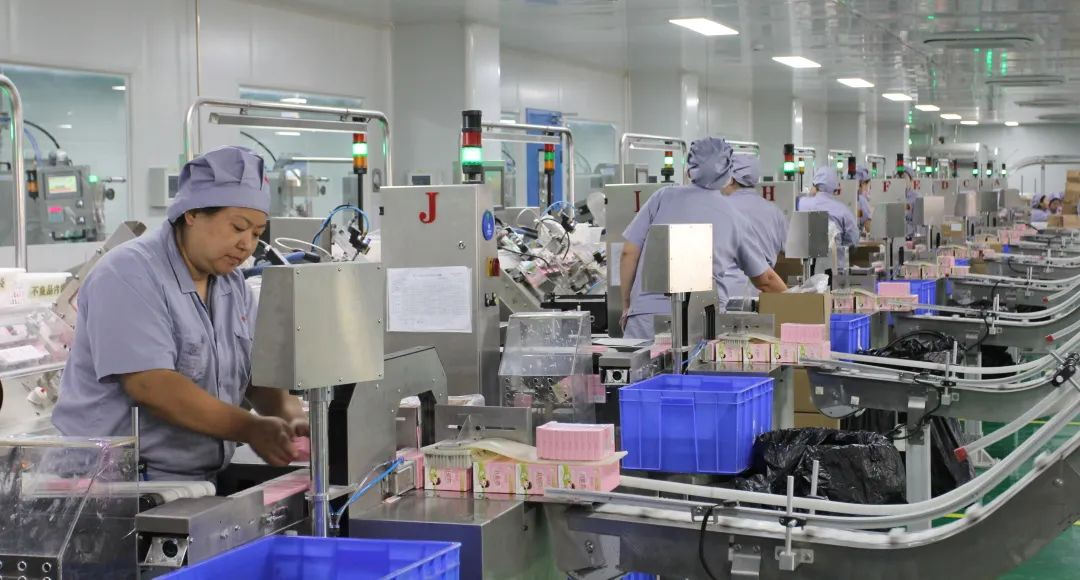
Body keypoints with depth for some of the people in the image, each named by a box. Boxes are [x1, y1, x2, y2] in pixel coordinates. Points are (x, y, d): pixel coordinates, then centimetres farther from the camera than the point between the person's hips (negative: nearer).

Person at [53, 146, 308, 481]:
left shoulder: (235, 288, 13)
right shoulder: (129, 276, -11)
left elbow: (261, 375, 10)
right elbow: (150, 386, -21)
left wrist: (291, 418, -11)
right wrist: (251, 429, -24)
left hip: (201, 483, 7)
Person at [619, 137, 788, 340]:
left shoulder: (664, 197, 8)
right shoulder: (732, 216, 13)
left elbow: (629, 252, 5)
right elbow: (765, 279, 22)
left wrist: (627, 305, 15)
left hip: (647, 312, -1)